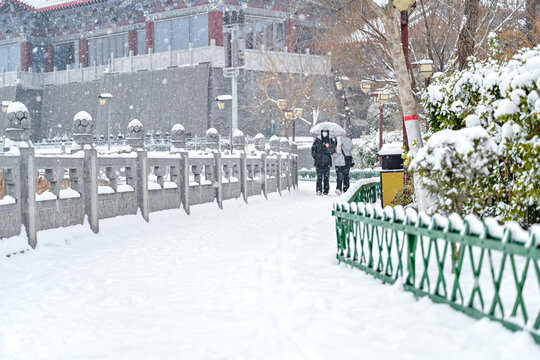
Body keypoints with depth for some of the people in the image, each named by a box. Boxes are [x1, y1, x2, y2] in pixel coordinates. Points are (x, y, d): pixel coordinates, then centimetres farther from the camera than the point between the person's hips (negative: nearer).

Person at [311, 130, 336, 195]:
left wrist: (328, 146, -19)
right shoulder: (317, 140, 6)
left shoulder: (330, 140, 8)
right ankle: (319, 190, -8)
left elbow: (333, 150, -1)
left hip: (327, 161, 1)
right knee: (319, 176, -8)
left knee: (326, 176, 0)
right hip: (319, 161, -1)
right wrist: (315, 156, 2)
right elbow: (313, 149, 12)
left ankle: (326, 190, 6)